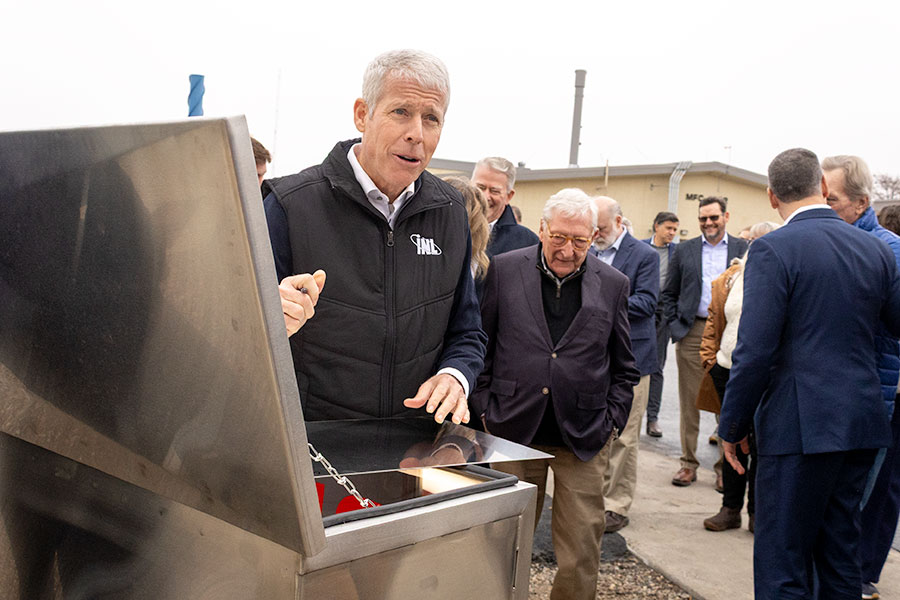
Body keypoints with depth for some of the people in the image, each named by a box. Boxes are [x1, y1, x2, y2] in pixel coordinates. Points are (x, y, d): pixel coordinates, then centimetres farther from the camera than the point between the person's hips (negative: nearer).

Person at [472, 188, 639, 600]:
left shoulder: (612, 284, 3)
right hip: (514, 428, 0)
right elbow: (481, 346, 5)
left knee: (581, 554, 5)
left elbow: (624, 368, 10)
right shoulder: (504, 270, 0)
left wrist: (611, 422, 2)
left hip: (584, 438, 1)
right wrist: (486, 409, 0)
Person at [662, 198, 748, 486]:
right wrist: (675, 325, 2)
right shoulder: (684, 251, 11)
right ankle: (689, 463, 16)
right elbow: (669, 293, 13)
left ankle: (725, 466, 14)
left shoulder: (743, 250, 7)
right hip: (692, 334, 1)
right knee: (689, 401, 5)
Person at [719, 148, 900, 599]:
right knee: (840, 554, 19)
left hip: (801, 426, -7)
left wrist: (732, 426, -7)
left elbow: (755, 351, -16)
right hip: (862, 424, 7)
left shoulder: (773, 250, -12)